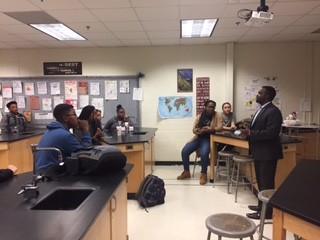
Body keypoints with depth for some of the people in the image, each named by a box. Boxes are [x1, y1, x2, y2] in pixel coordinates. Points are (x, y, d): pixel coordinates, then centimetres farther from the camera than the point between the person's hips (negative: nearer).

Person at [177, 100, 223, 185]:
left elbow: (220, 127, -11)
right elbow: (194, 129, 5)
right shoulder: (199, 116, 8)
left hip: (208, 139, -4)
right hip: (198, 138, 4)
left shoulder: (217, 115, -1)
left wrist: (210, 129, -28)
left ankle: (203, 175, -12)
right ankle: (186, 172, 7)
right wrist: (199, 131, -18)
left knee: (204, 153, -34)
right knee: (184, 151, -13)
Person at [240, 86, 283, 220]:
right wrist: (249, 131, 1)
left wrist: (250, 133, -24)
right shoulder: (262, 110, 13)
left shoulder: (273, 111, -18)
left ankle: (266, 212, 12)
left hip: (267, 153, -10)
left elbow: (270, 133, -26)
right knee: (261, 182, 20)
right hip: (259, 152, 10)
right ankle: (262, 205, 34)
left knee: (267, 183, 1)